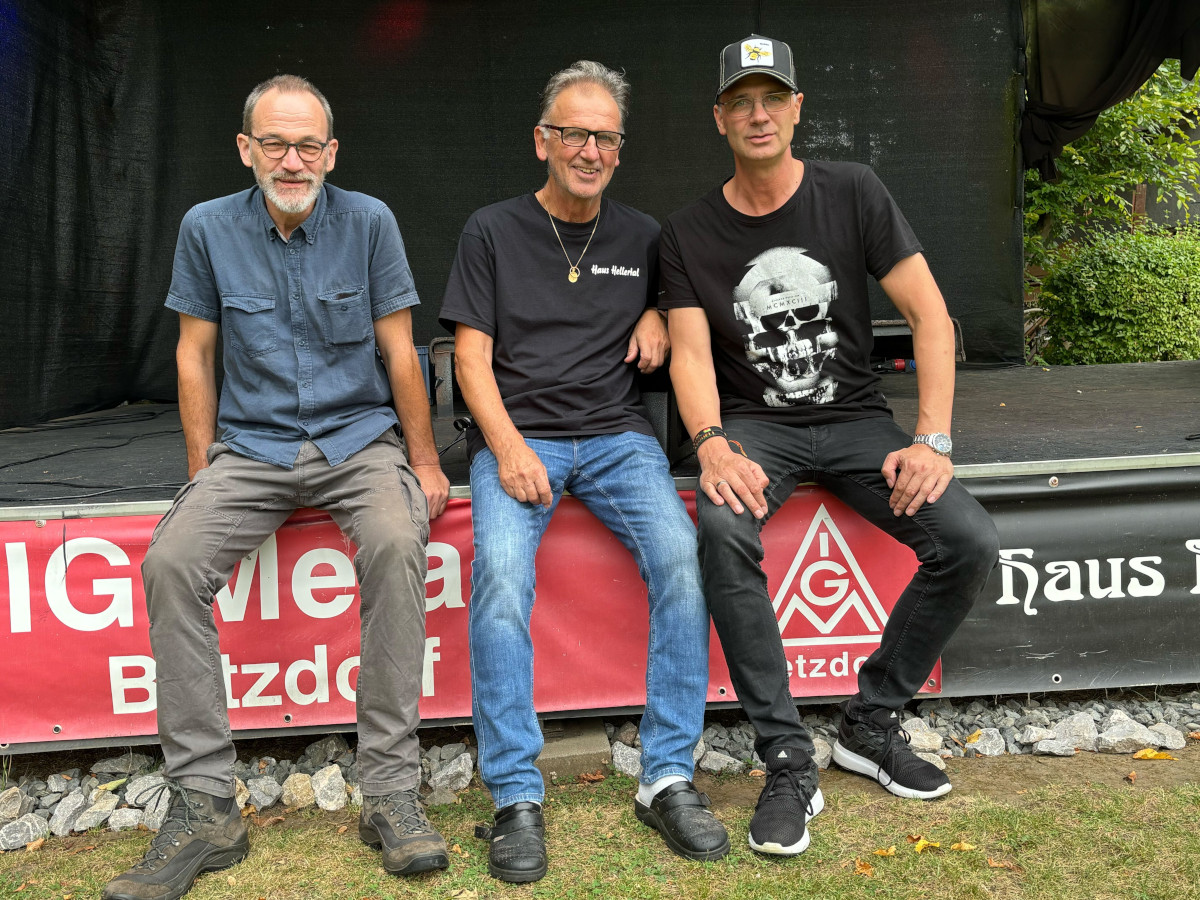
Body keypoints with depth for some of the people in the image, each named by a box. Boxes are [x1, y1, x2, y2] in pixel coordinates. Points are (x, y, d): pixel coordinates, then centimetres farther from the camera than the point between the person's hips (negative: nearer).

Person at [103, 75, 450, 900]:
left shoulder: (367, 220, -2)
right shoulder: (208, 228, 3)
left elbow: (398, 349, 0)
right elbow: (195, 355, 7)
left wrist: (425, 462, -2)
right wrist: (204, 474, 1)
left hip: (359, 437, -1)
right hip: (250, 446, 2)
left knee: (396, 544, -33)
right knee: (170, 564, -25)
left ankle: (391, 791, -24)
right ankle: (205, 808, -16)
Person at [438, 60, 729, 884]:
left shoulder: (642, 237, 16)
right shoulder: (493, 231, 8)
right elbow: (472, 356, 2)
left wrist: (657, 317, 5)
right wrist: (509, 446, -14)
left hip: (617, 435, 2)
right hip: (516, 435, -2)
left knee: (682, 556, -26)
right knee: (500, 576, -30)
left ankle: (670, 778, -17)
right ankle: (517, 797, -21)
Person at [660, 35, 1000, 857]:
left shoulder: (851, 193, 1)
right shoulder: (690, 233, 3)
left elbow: (929, 314, -2)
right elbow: (691, 352, -5)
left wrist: (933, 441, -13)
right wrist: (712, 444, -26)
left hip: (855, 417, 2)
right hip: (755, 425, -1)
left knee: (971, 544, -20)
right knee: (723, 529, -34)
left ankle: (871, 723, 2)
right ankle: (789, 762, -22)